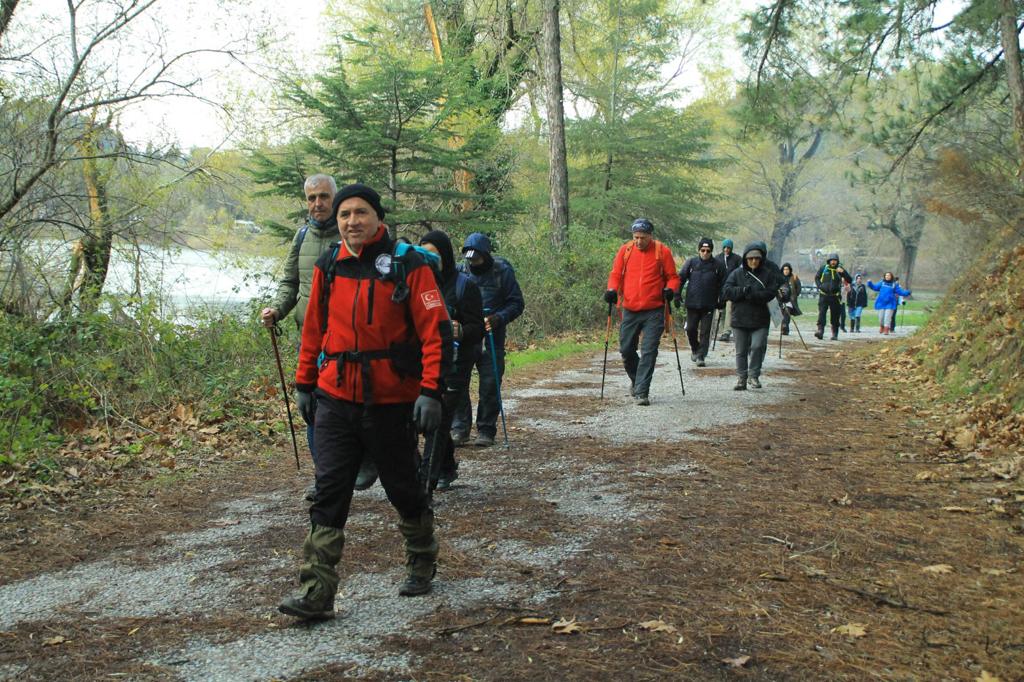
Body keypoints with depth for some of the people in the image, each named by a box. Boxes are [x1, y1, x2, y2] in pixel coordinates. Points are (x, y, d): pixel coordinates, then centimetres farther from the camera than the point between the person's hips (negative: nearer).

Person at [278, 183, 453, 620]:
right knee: (328, 493, -2)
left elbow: (436, 330, -11)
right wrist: (304, 383, 17)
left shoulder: (407, 265, -9)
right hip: (336, 399, 3)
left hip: (391, 402, -3)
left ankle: (422, 563, 37)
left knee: (403, 489, 12)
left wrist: (430, 391, -17)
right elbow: (314, 328, 16)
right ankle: (317, 593, 0)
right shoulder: (328, 267, 6)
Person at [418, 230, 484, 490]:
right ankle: (447, 467, 31)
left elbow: (478, 328, -9)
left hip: (453, 365, -5)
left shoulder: (464, 285, -8)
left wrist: (460, 332, -29)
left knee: (439, 419, -8)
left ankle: (427, 478, -6)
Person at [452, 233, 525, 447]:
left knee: (490, 384, 1)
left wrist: (498, 318, -19)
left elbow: (517, 303, -2)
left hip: (491, 336, -2)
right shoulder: (459, 271, 2)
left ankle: (486, 431, 12)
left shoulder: (503, 271, -4)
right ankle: (459, 429, 7)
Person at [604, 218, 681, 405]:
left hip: (654, 311, -2)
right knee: (626, 350, 8)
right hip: (629, 310, 3)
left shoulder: (662, 251, -1)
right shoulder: (625, 250, 4)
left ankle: (641, 392, -4)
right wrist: (612, 290, -10)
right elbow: (616, 274, 9)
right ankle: (636, 380, 35)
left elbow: (673, 277, 5)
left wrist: (670, 289, -15)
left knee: (648, 352, -7)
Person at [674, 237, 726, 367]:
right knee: (691, 329, 7)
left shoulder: (718, 266, 1)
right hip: (692, 304, 1)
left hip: (709, 305, -1)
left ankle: (701, 356, 4)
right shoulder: (691, 263, 1)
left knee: (705, 332, -2)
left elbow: (723, 284, 7)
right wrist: (677, 295, -2)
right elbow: (681, 279, 5)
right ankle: (694, 349, 31)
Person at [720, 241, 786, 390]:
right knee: (741, 351, 7)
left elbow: (771, 293, -11)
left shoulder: (768, 274, 2)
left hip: (760, 319, -1)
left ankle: (754, 376, 2)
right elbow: (726, 291, -6)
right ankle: (741, 379, 17)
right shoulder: (737, 273, 4)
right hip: (739, 318, 1)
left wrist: (751, 294, -18)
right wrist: (743, 291, -18)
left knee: (758, 346, -14)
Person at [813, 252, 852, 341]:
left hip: (835, 296, 0)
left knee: (835, 316, 4)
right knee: (821, 313, -13)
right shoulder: (824, 268, 4)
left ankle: (835, 334, 11)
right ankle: (820, 331, -19)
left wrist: (843, 272, -18)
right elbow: (816, 278, 16)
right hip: (824, 295, 0)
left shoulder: (840, 269, 3)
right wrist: (819, 286, -1)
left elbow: (849, 280, -1)